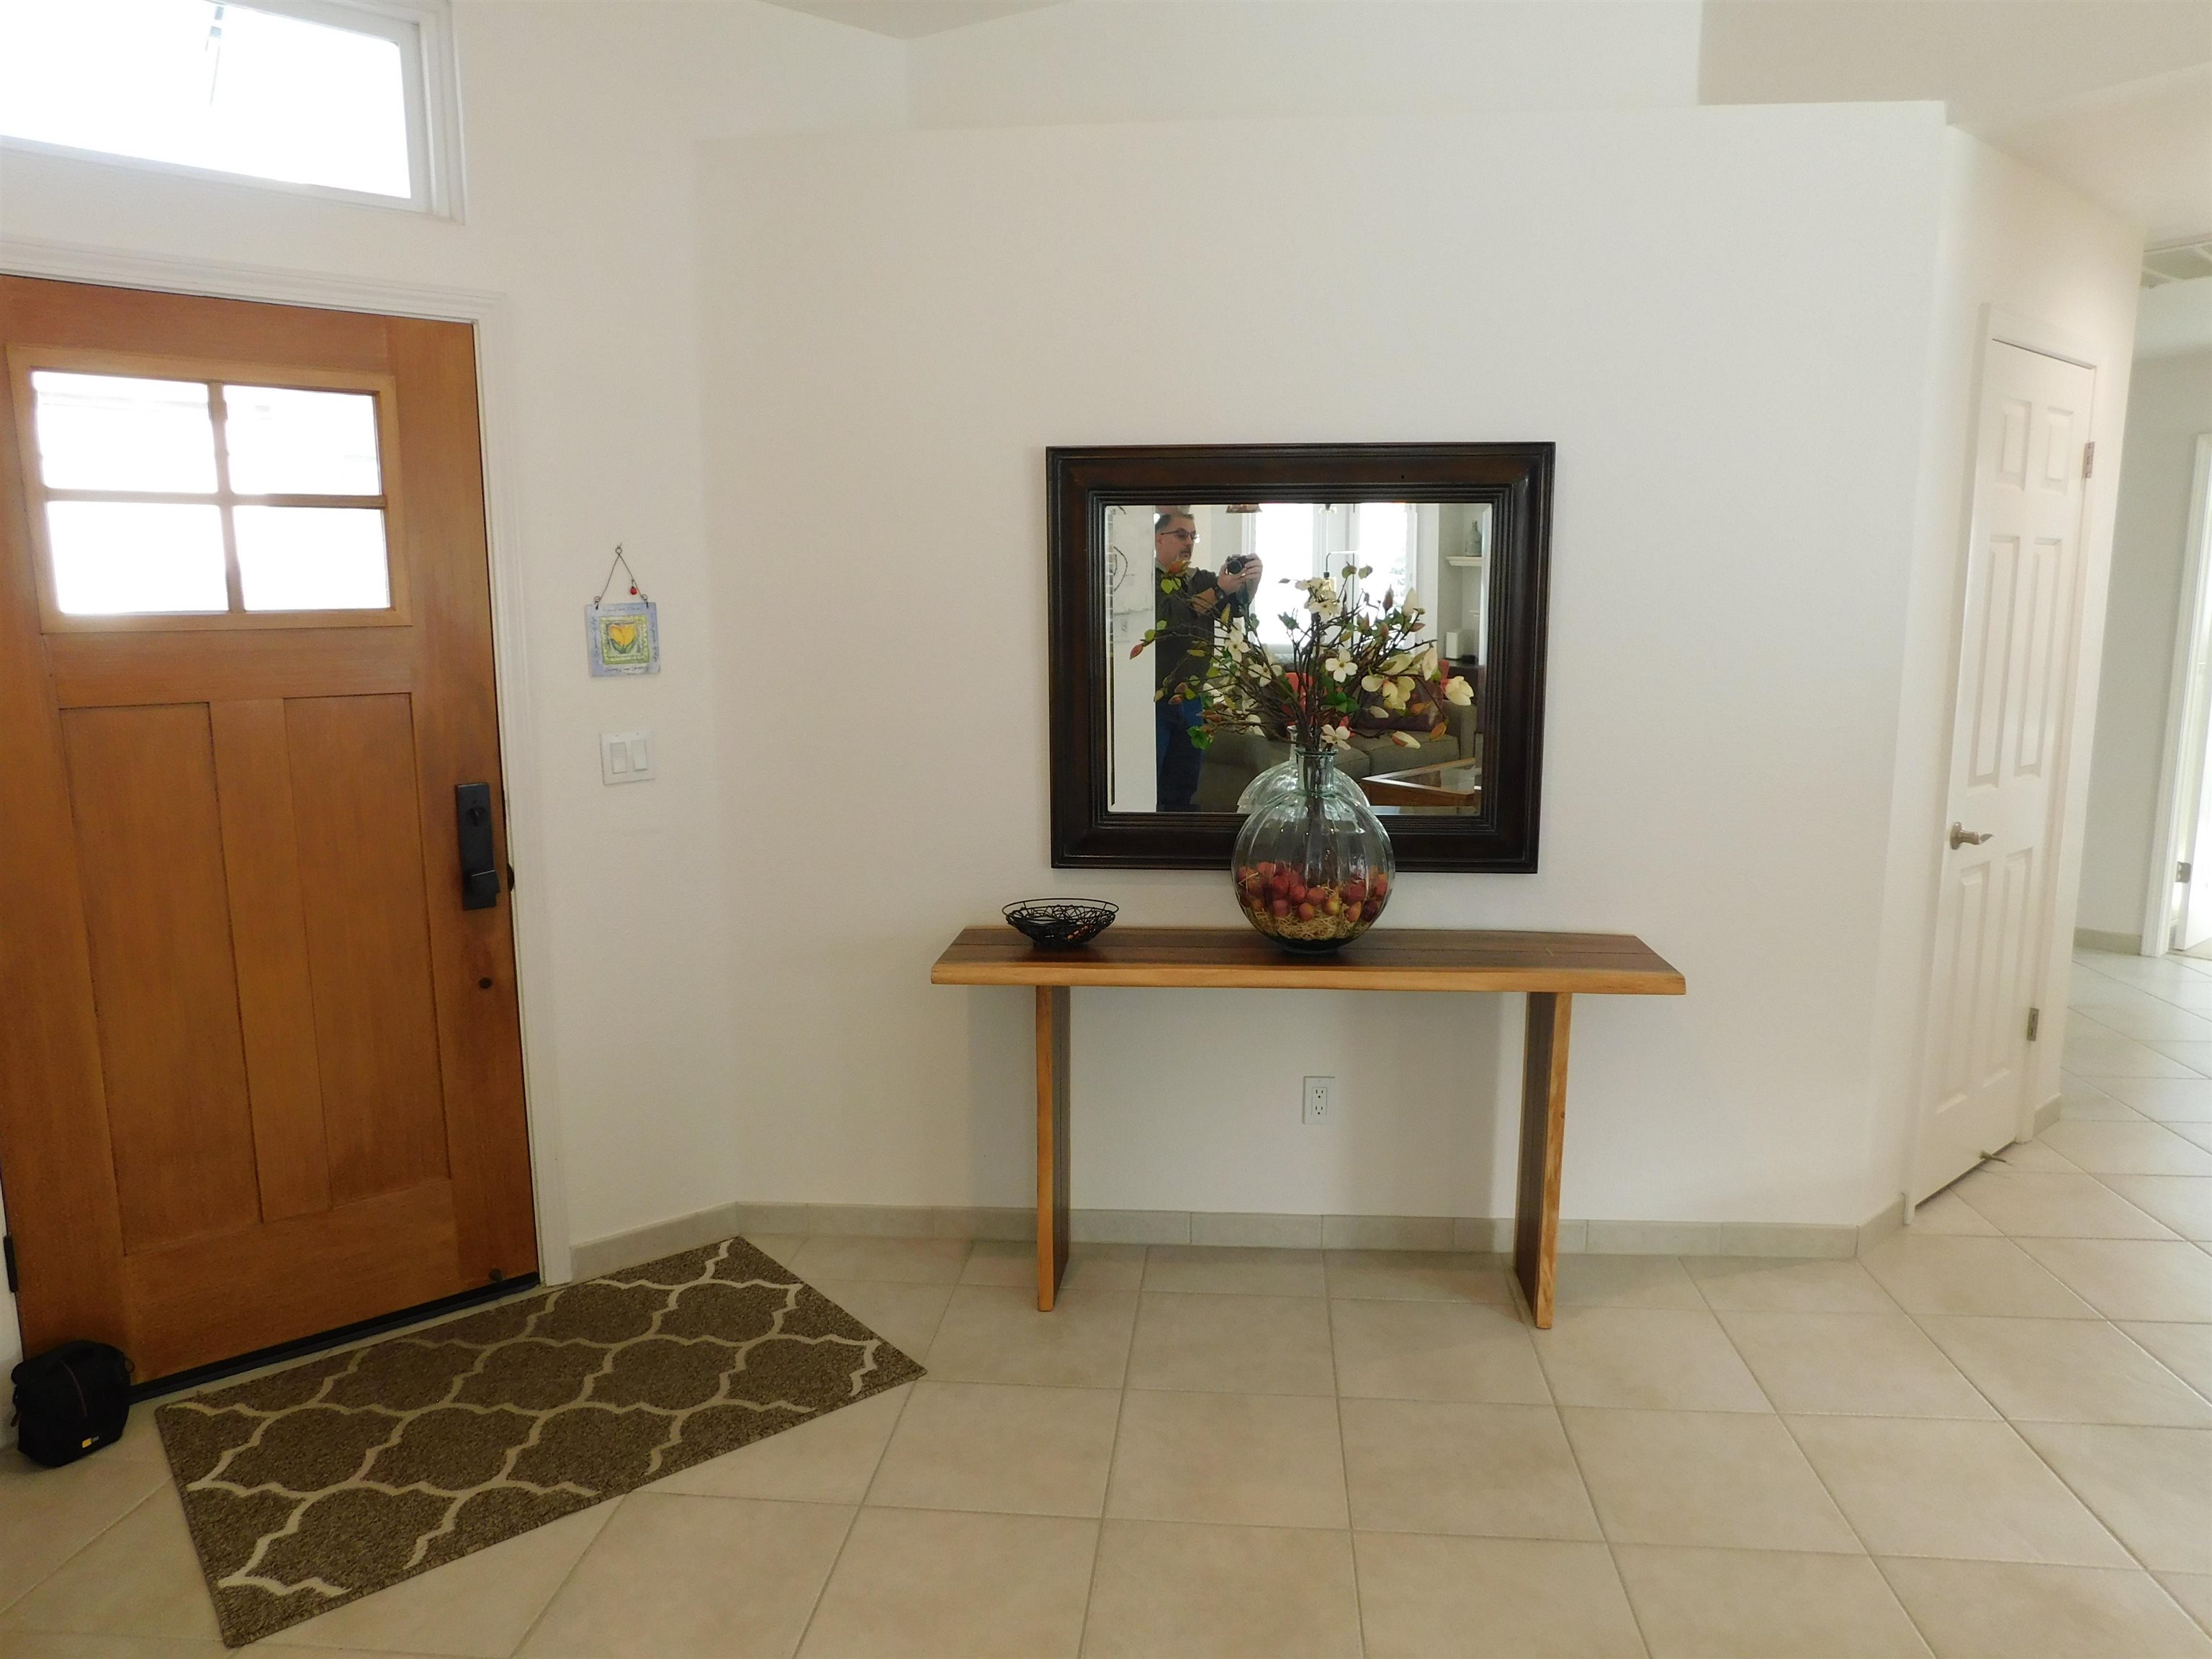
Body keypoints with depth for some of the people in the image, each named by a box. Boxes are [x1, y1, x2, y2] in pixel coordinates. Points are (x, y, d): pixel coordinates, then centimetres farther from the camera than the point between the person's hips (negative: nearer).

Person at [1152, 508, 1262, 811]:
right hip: (1155, 698, -6)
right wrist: (1219, 590, -25)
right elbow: (1169, 617, -20)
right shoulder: (1147, 580, -4)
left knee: (1183, 790, 12)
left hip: (1192, 701, 6)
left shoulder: (1201, 579, 15)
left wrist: (1249, 582, -19)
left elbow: (1236, 609, 1)